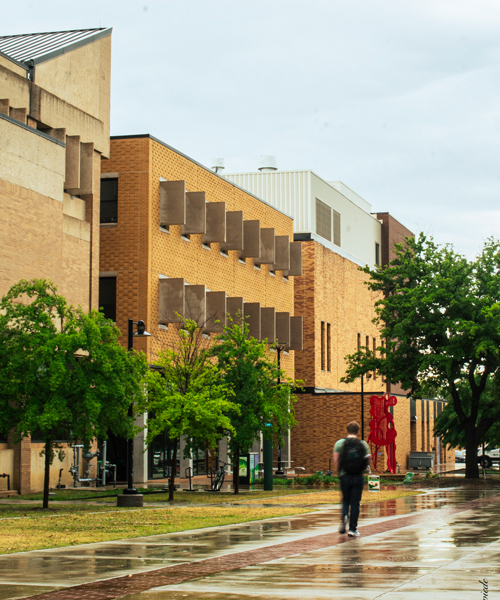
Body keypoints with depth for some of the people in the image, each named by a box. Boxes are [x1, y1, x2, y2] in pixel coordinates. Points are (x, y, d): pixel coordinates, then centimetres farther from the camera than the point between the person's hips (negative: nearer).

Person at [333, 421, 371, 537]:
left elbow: (335, 460, -5)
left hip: (345, 476, 0)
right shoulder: (363, 444, 1)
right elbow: (368, 460, 0)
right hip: (358, 477, 0)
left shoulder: (340, 443, -1)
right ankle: (353, 529, 5)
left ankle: (344, 516, -12)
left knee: (345, 500, 17)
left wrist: (339, 471, 9)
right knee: (355, 502, 5)